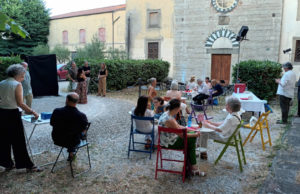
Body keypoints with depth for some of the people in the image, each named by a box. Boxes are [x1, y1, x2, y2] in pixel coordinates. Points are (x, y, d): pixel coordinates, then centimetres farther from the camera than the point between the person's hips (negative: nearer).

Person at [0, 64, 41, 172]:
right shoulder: (17, 84, -12)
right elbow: (20, 103, -17)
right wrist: (32, 112, -12)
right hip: (13, 114, -7)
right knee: (19, 141, -1)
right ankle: (28, 166, 7)